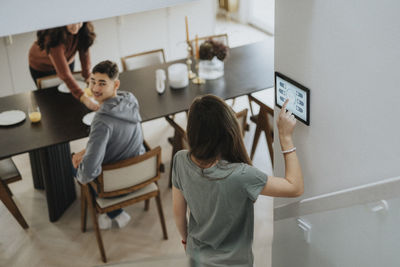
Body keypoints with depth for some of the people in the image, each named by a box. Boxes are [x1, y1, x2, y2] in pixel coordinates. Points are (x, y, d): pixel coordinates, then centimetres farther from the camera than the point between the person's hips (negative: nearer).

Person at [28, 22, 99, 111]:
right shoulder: (52, 37, -45)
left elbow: (84, 52, -17)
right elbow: (64, 73, -48)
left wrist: (88, 77, -26)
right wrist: (84, 98, -55)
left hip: (68, 60, 4)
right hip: (41, 67, -4)